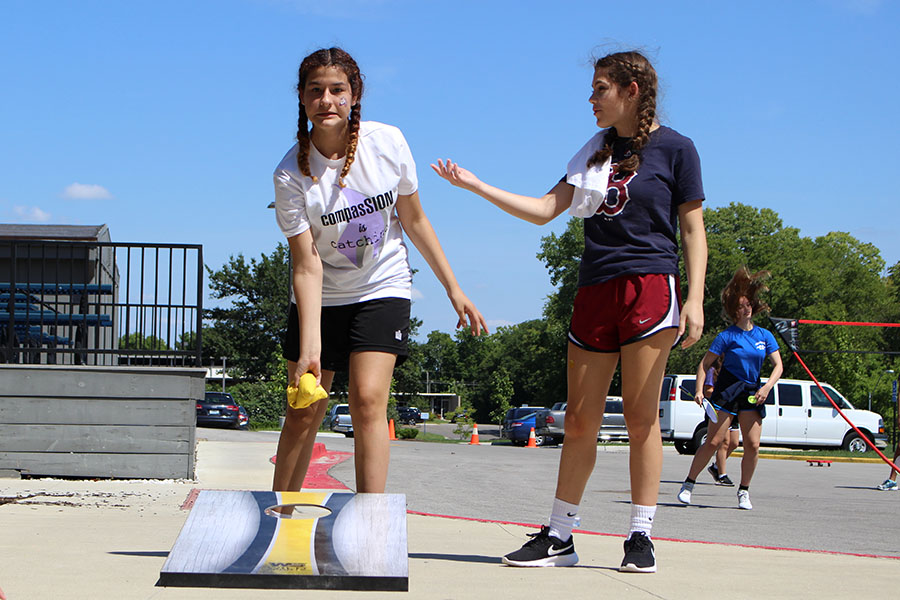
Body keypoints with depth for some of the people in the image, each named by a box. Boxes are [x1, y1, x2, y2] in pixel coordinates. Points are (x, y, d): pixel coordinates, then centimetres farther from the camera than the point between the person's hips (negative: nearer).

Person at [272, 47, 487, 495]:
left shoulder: (387, 143, -13)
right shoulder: (290, 174, -18)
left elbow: (414, 221, 0)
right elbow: (307, 266, -20)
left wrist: (454, 289, 3)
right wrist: (310, 348, -28)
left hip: (382, 290, 0)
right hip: (320, 299, 0)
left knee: (367, 400, -16)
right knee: (303, 414, 1)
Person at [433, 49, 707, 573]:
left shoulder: (674, 148, 2)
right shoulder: (598, 152, 17)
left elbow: (694, 229, 0)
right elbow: (544, 209, 13)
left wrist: (695, 299, -10)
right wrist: (476, 186, 8)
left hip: (650, 287, -5)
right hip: (594, 293, 5)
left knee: (641, 417, -5)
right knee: (580, 421, 5)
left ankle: (641, 537, 3)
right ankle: (559, 536, 10)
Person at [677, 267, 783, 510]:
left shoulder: (765, 335, 8)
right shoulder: (727, 336, -4)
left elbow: (778, 366, 6)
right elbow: (704, 364, -2)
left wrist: (767, 387, -11)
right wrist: (700, 390, -14)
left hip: (752, 392, 4)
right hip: (727, 390, -4)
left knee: (753, 445, -5)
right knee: (713, 441, -8)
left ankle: (743, 491, 9)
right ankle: (688, 484, 3)